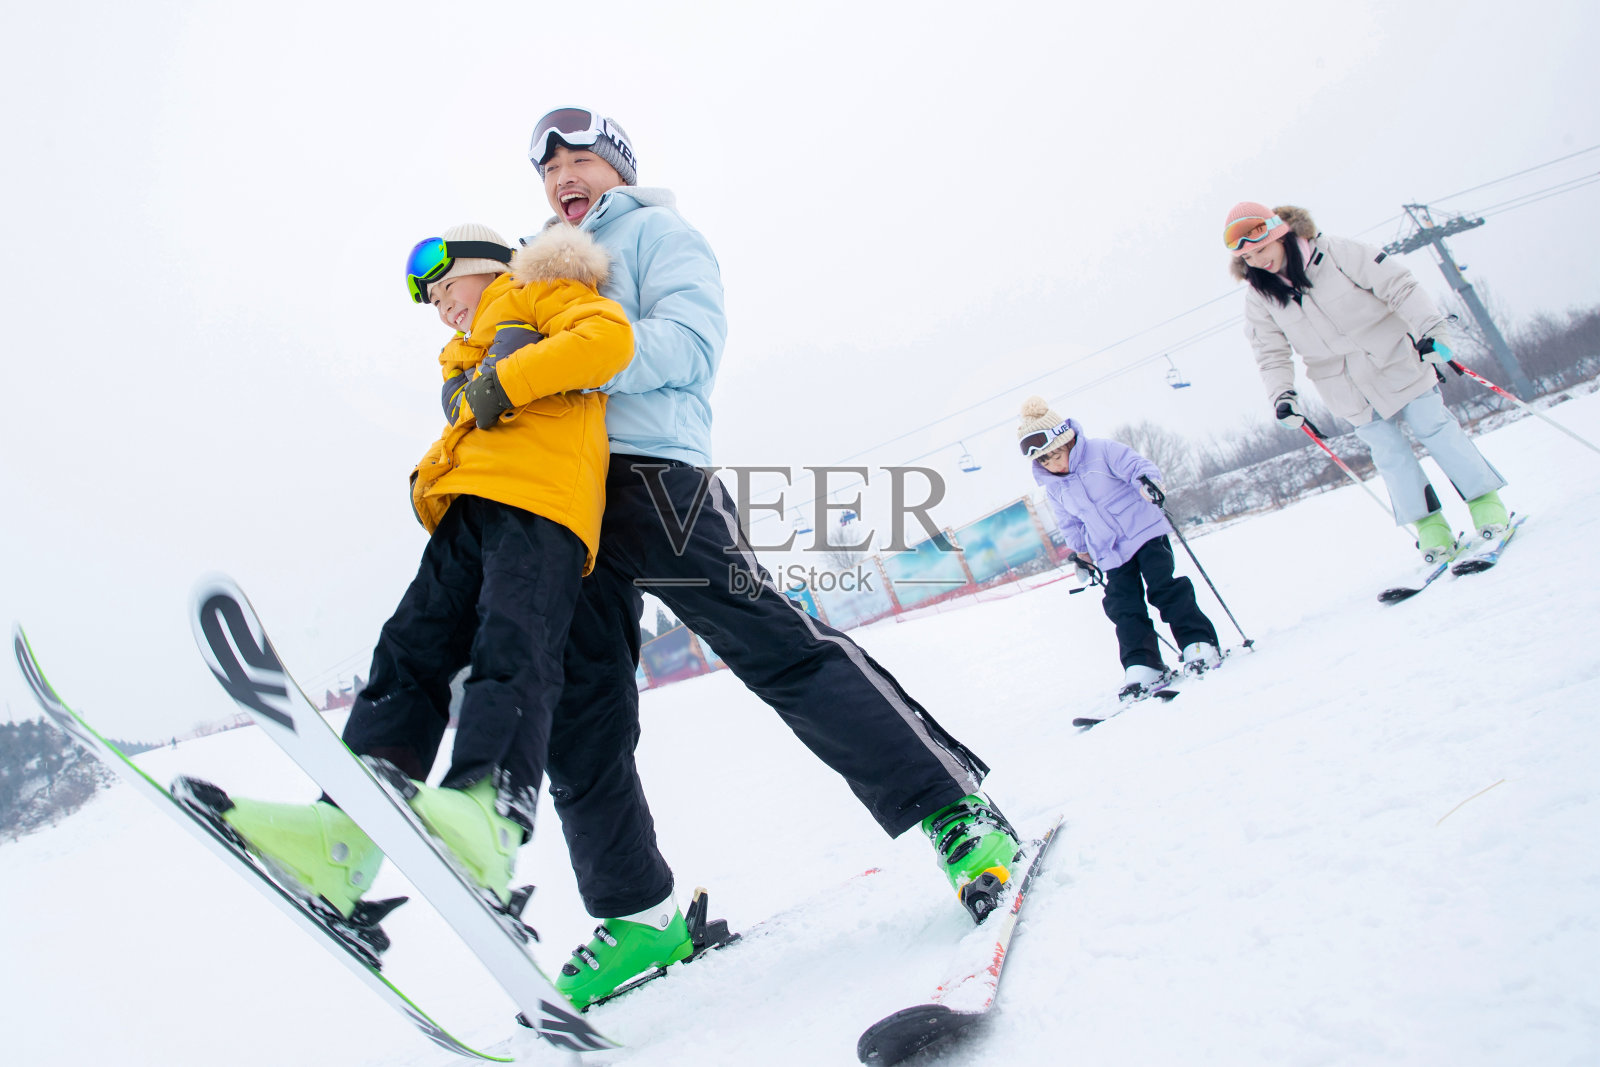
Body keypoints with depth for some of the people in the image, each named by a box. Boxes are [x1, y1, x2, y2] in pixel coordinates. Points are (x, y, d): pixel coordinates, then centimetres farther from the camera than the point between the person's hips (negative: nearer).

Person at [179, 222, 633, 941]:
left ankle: (486, 820, -44)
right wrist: (430, 482, 11)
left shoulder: (540, 291, 19)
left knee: (510, 652, -27)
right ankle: (344, 836, -23)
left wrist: (503, 382, -5)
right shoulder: (467, 363, 43)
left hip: (542, 503, -8)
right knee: (409, 653, -11)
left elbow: (610, 336, -3)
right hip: (467, 511, 8)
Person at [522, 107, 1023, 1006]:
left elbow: (686, 342, -6)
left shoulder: (656, 231, 13)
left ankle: (957, 810, -11)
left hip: (654, 473, -6)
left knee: (777, 648, -17)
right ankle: (639, 915, 10)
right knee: (580, 716, 1)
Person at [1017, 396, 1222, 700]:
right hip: (1111, 555, 4)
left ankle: (1199, 643, -3)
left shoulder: (1101, 451, -10)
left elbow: (1137, 465, -14)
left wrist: (1147, 481, -35)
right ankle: (1142, 667, -4)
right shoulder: (1053, 487, 5)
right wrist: (1081, 551, 22)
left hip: (1145, 531, -4)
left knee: (1164, 589, -12)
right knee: (1124, 609, -5)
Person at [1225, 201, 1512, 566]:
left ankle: (1487, 506, 14)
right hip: (1349, 395, 2)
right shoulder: (1260, 300, -7)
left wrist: (1429, 329, -21)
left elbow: (1398, 284, -14)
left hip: (1395, 362, -2)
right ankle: (1431, 528, 10)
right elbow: (1272, 355, -1)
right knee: (1391, 456, 1)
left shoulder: (1336, 253, -15)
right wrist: (1281, 394, -16)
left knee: (1436, 429, 2)